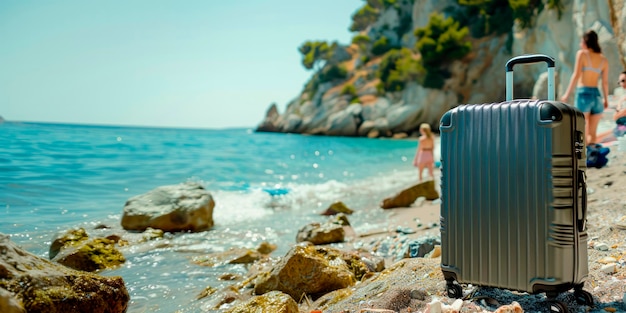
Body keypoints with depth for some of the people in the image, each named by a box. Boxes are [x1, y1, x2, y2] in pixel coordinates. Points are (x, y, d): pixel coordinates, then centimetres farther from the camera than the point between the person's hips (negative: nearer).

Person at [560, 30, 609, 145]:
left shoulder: (582, 53, -2)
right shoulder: (603, 59, 10)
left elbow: (576, 75, -9)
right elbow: (605, 82, 9)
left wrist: (567, 94, -7)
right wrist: (606, 99, 20)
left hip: (583, 94, -4)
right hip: (596, 95, 4)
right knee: (592, 134, 7)